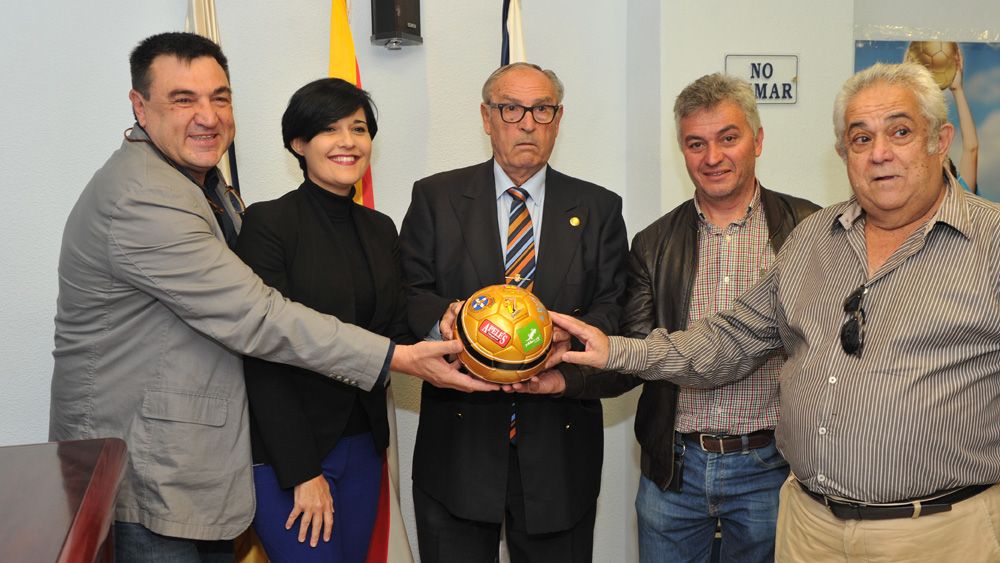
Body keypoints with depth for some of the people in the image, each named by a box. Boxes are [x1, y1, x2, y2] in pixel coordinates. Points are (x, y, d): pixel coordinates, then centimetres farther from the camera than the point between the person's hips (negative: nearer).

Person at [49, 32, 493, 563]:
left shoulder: (204, 182, 11)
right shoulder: (141, 200, -23)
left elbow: (232, 301, 15)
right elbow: (256, 318, -27)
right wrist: (401, 357, -25)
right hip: (142, 478, -9)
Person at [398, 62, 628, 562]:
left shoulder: (598, 210, 7)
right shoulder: (435, 198, 4)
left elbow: (614, 311, 0)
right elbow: (406, 296, -1)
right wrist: (443, 317, -23)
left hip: (558, 448, 1)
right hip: (458, 442, -1)